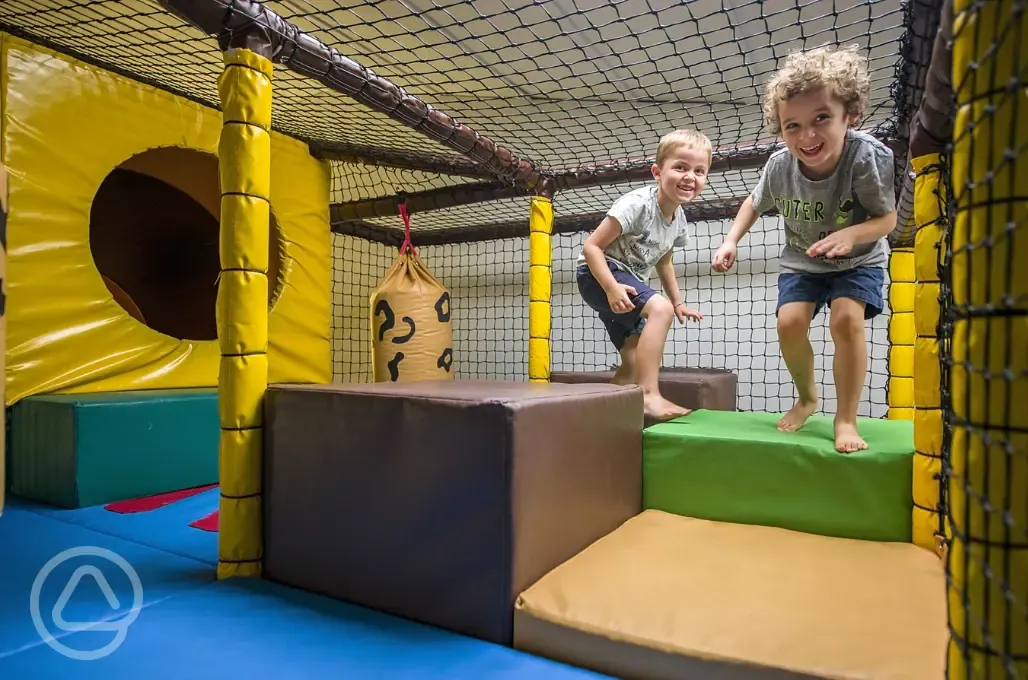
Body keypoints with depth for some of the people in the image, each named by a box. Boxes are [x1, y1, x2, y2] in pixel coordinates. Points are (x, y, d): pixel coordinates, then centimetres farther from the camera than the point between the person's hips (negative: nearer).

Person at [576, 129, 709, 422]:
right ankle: (649, 395, -34)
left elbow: (663, 261, 20)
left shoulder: (679, 219, 3)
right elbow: (591, 247, -24)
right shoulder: (638, 204, -23)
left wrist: (678, 302, 18)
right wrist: (612, 288, -34)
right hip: (598, 275, -9)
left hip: (629, 281, 9)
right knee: (660, 308, -32)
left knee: (635, 362, 8)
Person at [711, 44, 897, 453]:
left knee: (846, 319, -26)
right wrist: (731, 241, -11)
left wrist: (851, 234, -40)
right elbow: (755, 203, 3)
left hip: (858, 261, -2)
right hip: (801, 262, 3)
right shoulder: (780, 164, -19)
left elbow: (887, 219, -19)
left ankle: (846, 419, -9)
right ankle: (807, 398, 12)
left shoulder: (867, 155, -29)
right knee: (790, 322, -17)